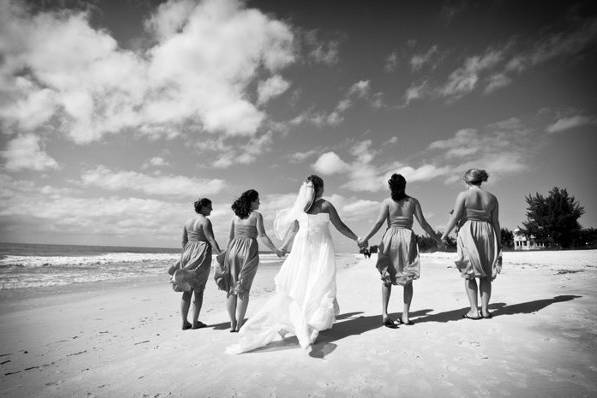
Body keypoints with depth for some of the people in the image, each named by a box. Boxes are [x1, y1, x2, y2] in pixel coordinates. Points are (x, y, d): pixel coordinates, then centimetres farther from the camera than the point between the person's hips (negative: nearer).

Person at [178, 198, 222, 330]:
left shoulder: (188, 222, 14)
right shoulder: (205, 221, -9)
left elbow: (183, 242, 16)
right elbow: (211, 240, -16)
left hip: (188, 254, 7)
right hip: (201, 255, -7)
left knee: (187, 290, 9)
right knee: (199, 289, 3)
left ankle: (184, 322, 13)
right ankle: (195, 322, 9)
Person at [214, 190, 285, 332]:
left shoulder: (235, 216, 12)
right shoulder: (257, 215, -2)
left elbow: (230, 237, 11)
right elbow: (262, 236, -9)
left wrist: (226, 255, 17)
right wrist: (276, 250, -4)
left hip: (234, 250, 4)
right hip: (249, 251, -4)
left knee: (232, 288, 9)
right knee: (244, 289, 1)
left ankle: (232, 324, 14)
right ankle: (239, 324, 4)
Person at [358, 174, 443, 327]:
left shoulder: (387, 202, 1)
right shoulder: (413, 201, 6)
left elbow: (379, 221, -9)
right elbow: (423, 223, 3)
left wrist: (365, 238, -7)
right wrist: (437, 239, 12)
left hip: (391, 237, -1)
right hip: (408, 237, 1)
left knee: (387, 277, 7)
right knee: (408, 279, 11)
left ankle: (384, 314, -1)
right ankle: (405, 315, 12)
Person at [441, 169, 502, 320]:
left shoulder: (463, 195, -5)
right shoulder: (492, 198, 7)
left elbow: (455, 217, -10)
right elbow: (496, 222, 5)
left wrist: (443, 236, -3)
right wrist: (499, 243, 11)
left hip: (468, 233, -4)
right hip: (487, 235, 4)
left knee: (469, 273, 3)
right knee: (485, 274, 11)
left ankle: (474, 310, 3)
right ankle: (485, 309, 11)